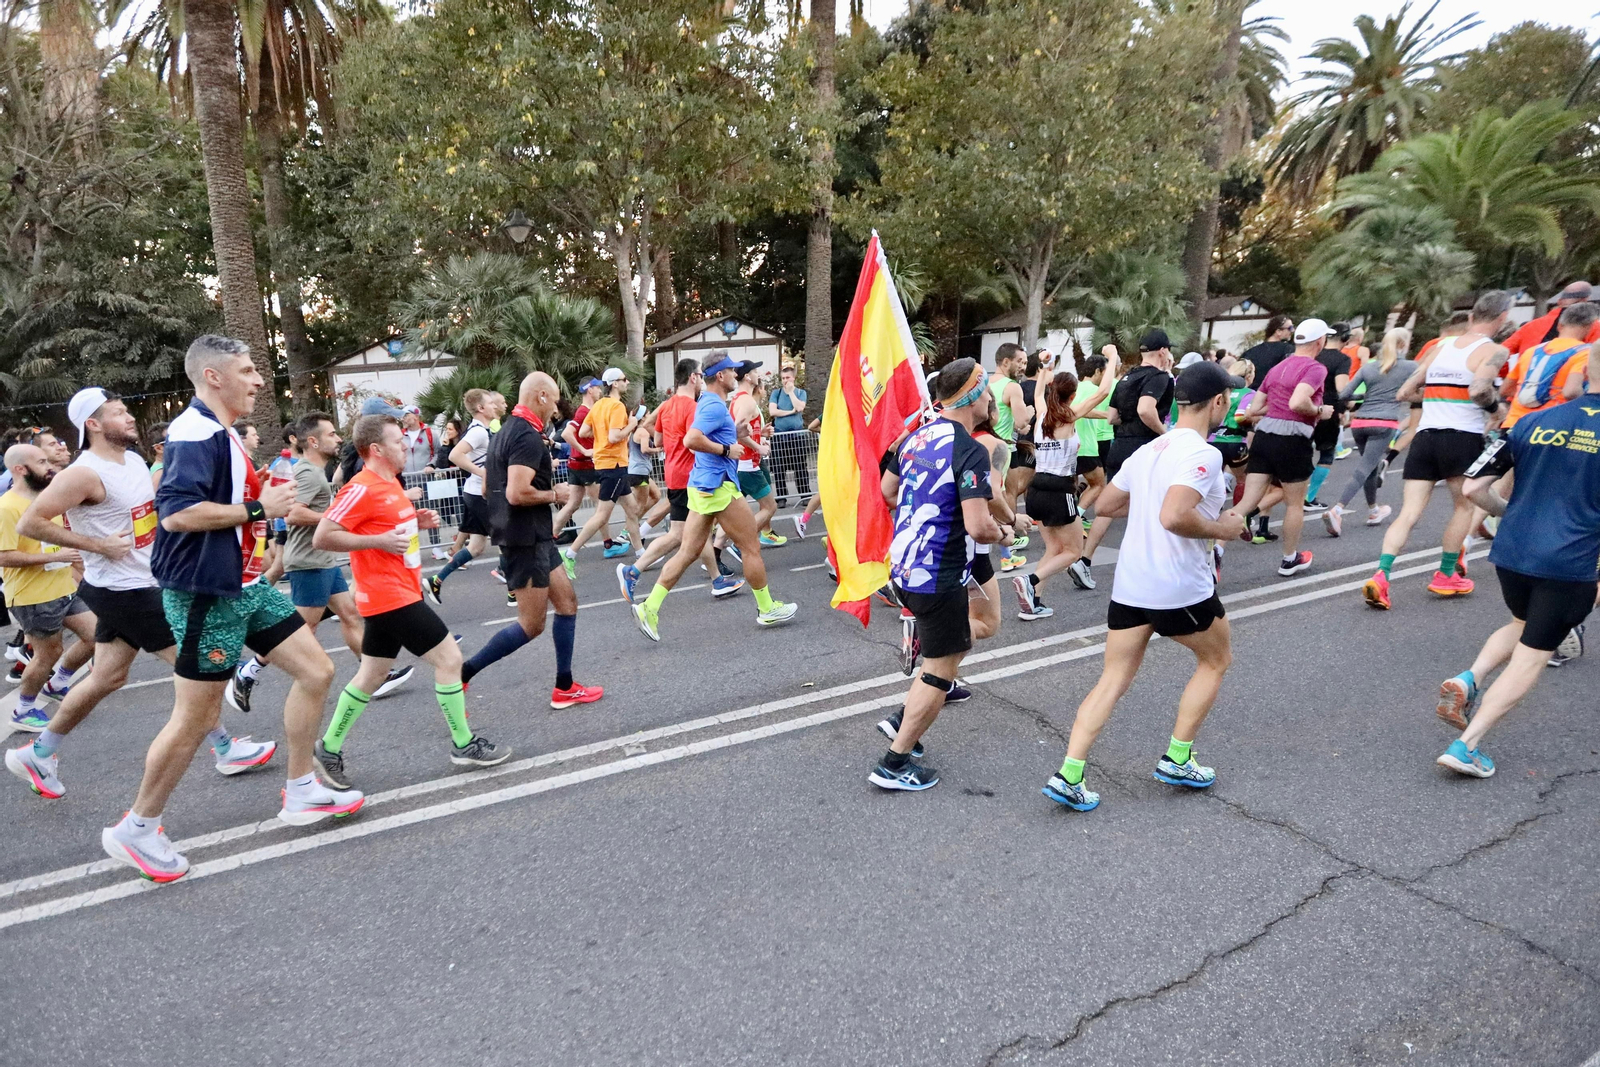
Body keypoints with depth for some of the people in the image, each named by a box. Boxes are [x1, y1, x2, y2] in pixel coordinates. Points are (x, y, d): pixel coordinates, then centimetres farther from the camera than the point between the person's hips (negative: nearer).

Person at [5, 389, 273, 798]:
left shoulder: (134, 460, 7)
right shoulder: (84, 474, -19)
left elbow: (154, 504, 25)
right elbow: (29, 523, -20)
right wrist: (100, 545, -20)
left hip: (140, 584, 9)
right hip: (122, 591, -9)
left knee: (107, 678, 17)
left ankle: (38, 755, 32)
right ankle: (226, 751, 10)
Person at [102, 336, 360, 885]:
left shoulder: (218, 431, 14)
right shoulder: (196, 432, -18)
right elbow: (175, 511, -29)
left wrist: (268, 500, 12)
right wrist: (257, 509, -21)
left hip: (243, 586, 10)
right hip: (206, 595, -10)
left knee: (316, 670, 8)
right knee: (196, 717, 0)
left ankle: (301, 791, 20)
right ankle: (136, 829, 21)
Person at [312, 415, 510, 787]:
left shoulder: (390, 483, 11)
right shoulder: (362, 489, -17)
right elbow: (322, 537, -19)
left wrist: (417, 521, 9)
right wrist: (379, 541, -23)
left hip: (398, 593, 10)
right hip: (391, 598, -10)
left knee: (372, 675, 16)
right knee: (449, 657, -5)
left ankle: (330, 747, 28)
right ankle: (464, 744, 6)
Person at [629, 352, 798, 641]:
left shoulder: (707, 403, 17)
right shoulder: (716, 406, -15)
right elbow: (691, 440, -28)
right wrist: (727, 449, -19)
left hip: (702, 486, 10)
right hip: (718, 487, -10)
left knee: (688, 552, 7)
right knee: (752, 547, 4)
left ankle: (649, 608, 1)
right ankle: (767, 610, 16)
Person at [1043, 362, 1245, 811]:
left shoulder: (1147, 450, 10)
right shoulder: (1203, 454, -15)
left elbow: (1106, 503, 19)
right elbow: (1174, 517, -28)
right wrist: (1222, 528, -12)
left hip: (1129, 585, 7)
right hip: (1182, 588, -6)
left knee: (1113, 679, 9)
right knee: (1216, 660, 21)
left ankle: (1068, 775, -1)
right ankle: (1176, 759, 22)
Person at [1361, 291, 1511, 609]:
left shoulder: (1441, 346, 15)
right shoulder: (1493, 351, -2)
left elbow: (1405, 392, 15)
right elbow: (1478, 389, -20)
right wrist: (1497, 403, 0)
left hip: (1424, 435, 4)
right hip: (1463, 436, -4)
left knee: (1409, 512, 0)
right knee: (1464, 506, 17)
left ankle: (1380, 576, -15)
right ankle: (1445, 576, 21)